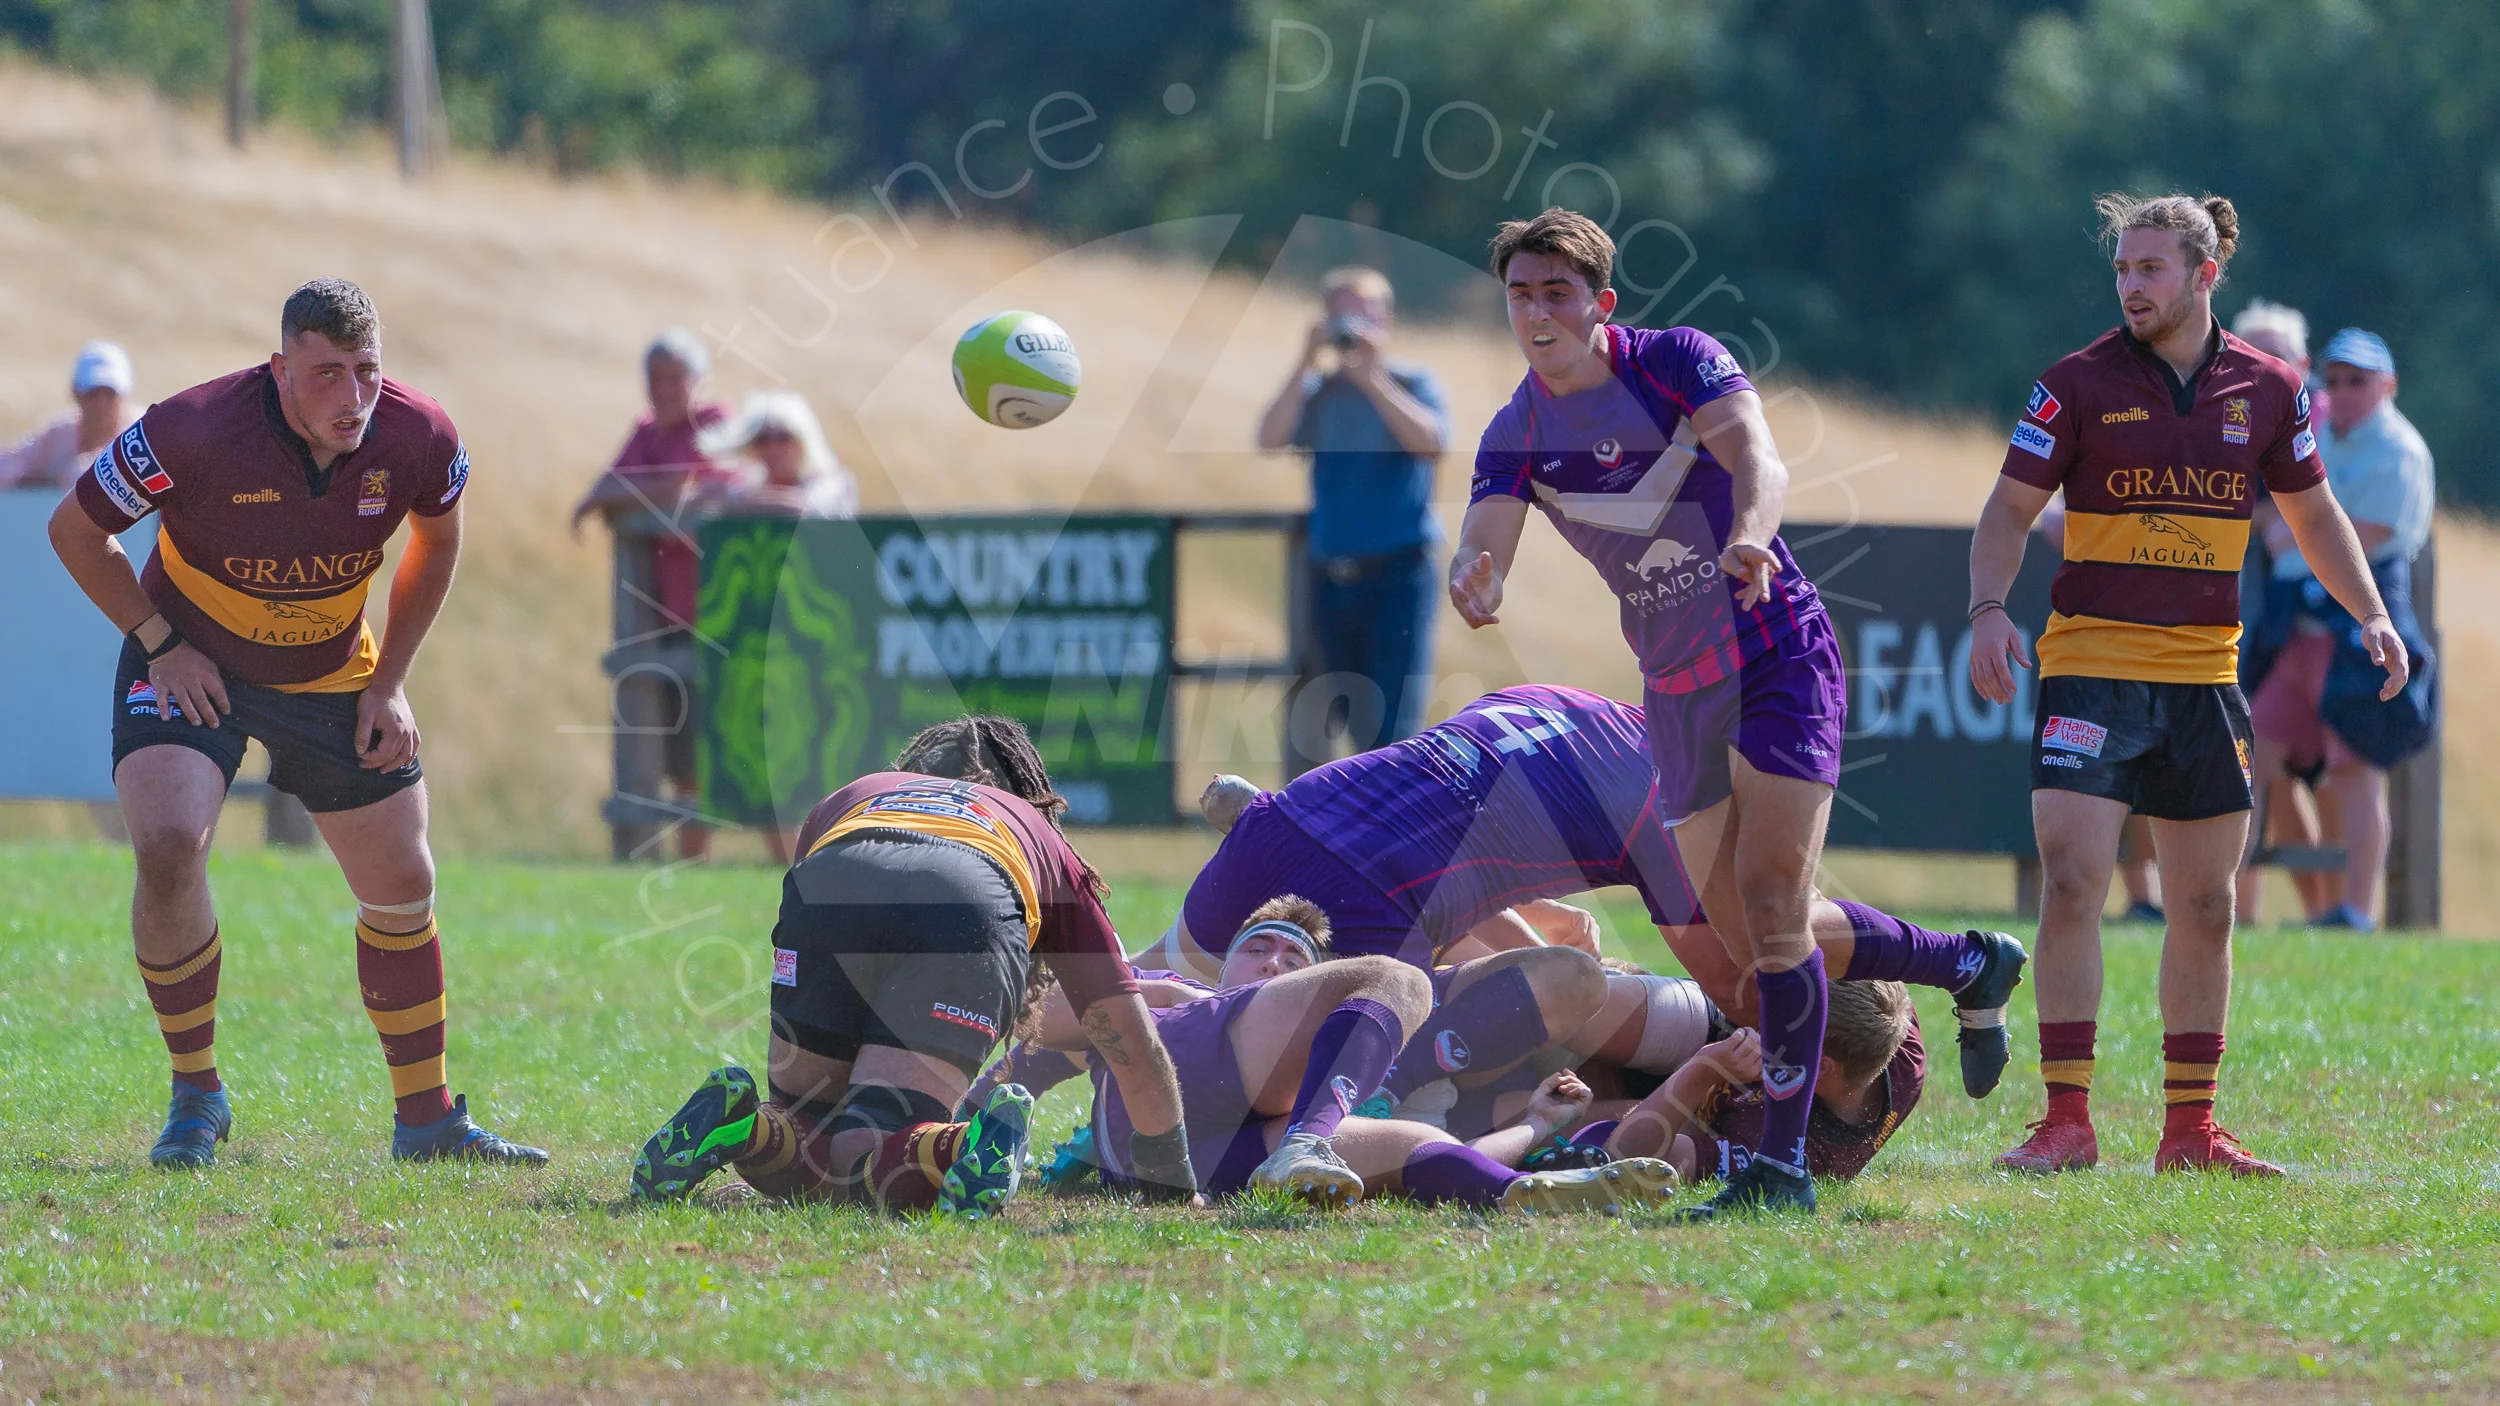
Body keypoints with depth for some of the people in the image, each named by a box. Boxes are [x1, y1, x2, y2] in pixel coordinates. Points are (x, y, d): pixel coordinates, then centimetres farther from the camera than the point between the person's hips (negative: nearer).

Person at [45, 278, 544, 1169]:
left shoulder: (417, 437, -20)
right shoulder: (193, 433, -31)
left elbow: (438, 539, 4)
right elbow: (75, 529, -14)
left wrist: (390, 679, 0)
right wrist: (159, 642, -17)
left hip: (333, 676, 4)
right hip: (192, 663, -4)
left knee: (402, 886, 6)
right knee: (167, 845, -26)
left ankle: (427, 1115, 24)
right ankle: (195, 1092, -8)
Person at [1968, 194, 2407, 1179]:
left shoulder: (2266, 390, 6)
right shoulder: (2079, 385, -3)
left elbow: (2313, 513, 17)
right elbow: (2010, 508, -1)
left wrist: (2369, 614, 5)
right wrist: (1988, 609, -18)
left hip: (2204, 675, 3)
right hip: (2091, 668, -3)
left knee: (2205, 908, 6)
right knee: (2071, 885, -14)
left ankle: (2190, 1129, 15)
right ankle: (2066, 1122, -10)